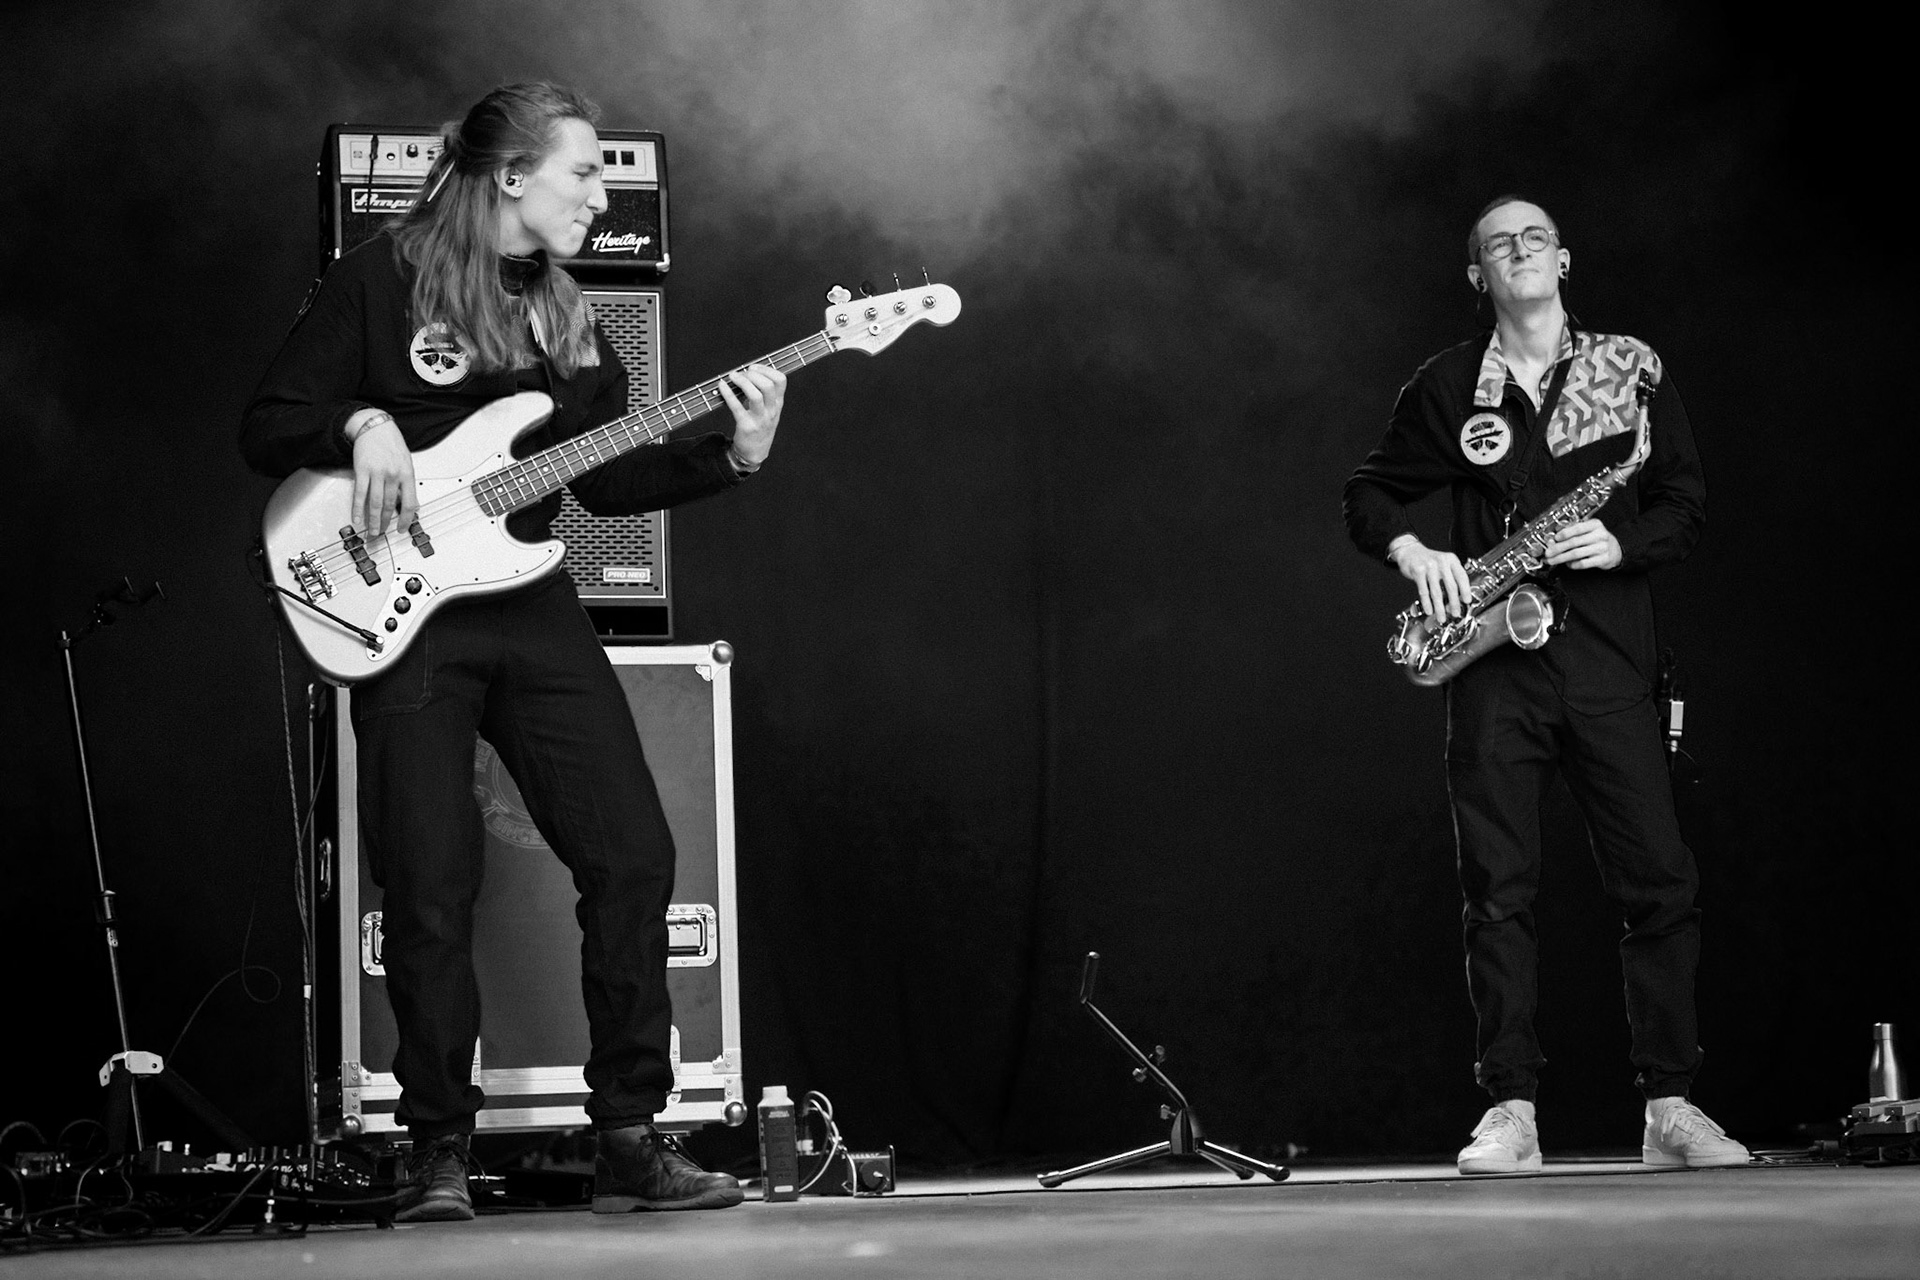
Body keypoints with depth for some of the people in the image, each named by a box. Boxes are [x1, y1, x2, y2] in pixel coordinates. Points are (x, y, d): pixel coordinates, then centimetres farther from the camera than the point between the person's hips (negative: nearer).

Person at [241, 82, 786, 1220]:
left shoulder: (565, 315, 16)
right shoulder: (380, 281, -1)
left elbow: (610, 480, 14)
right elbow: (267, 430, -1)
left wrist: (733, 457, 1)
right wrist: (361, 423, -19)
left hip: (532, 608, 5)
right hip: (407, 616, -5)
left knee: (635, 858, -5)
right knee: (432, 889, -7)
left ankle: (631, 1137, 3)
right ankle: (440, 1151, 6)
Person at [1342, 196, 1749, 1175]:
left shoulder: (1632, 370, 9)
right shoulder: (1447, 387, 10)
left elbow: (1687, 504, 9)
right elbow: (1368, 495, 16)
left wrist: (1623, 544, -10)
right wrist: (1410, 551, -4)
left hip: (1607, 653, 0)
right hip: (1494, 660, 0)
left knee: (1658, 879, -4)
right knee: (1498, 887, -3)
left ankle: (1670, 1109, 3)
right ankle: (1510, 1113, -1)